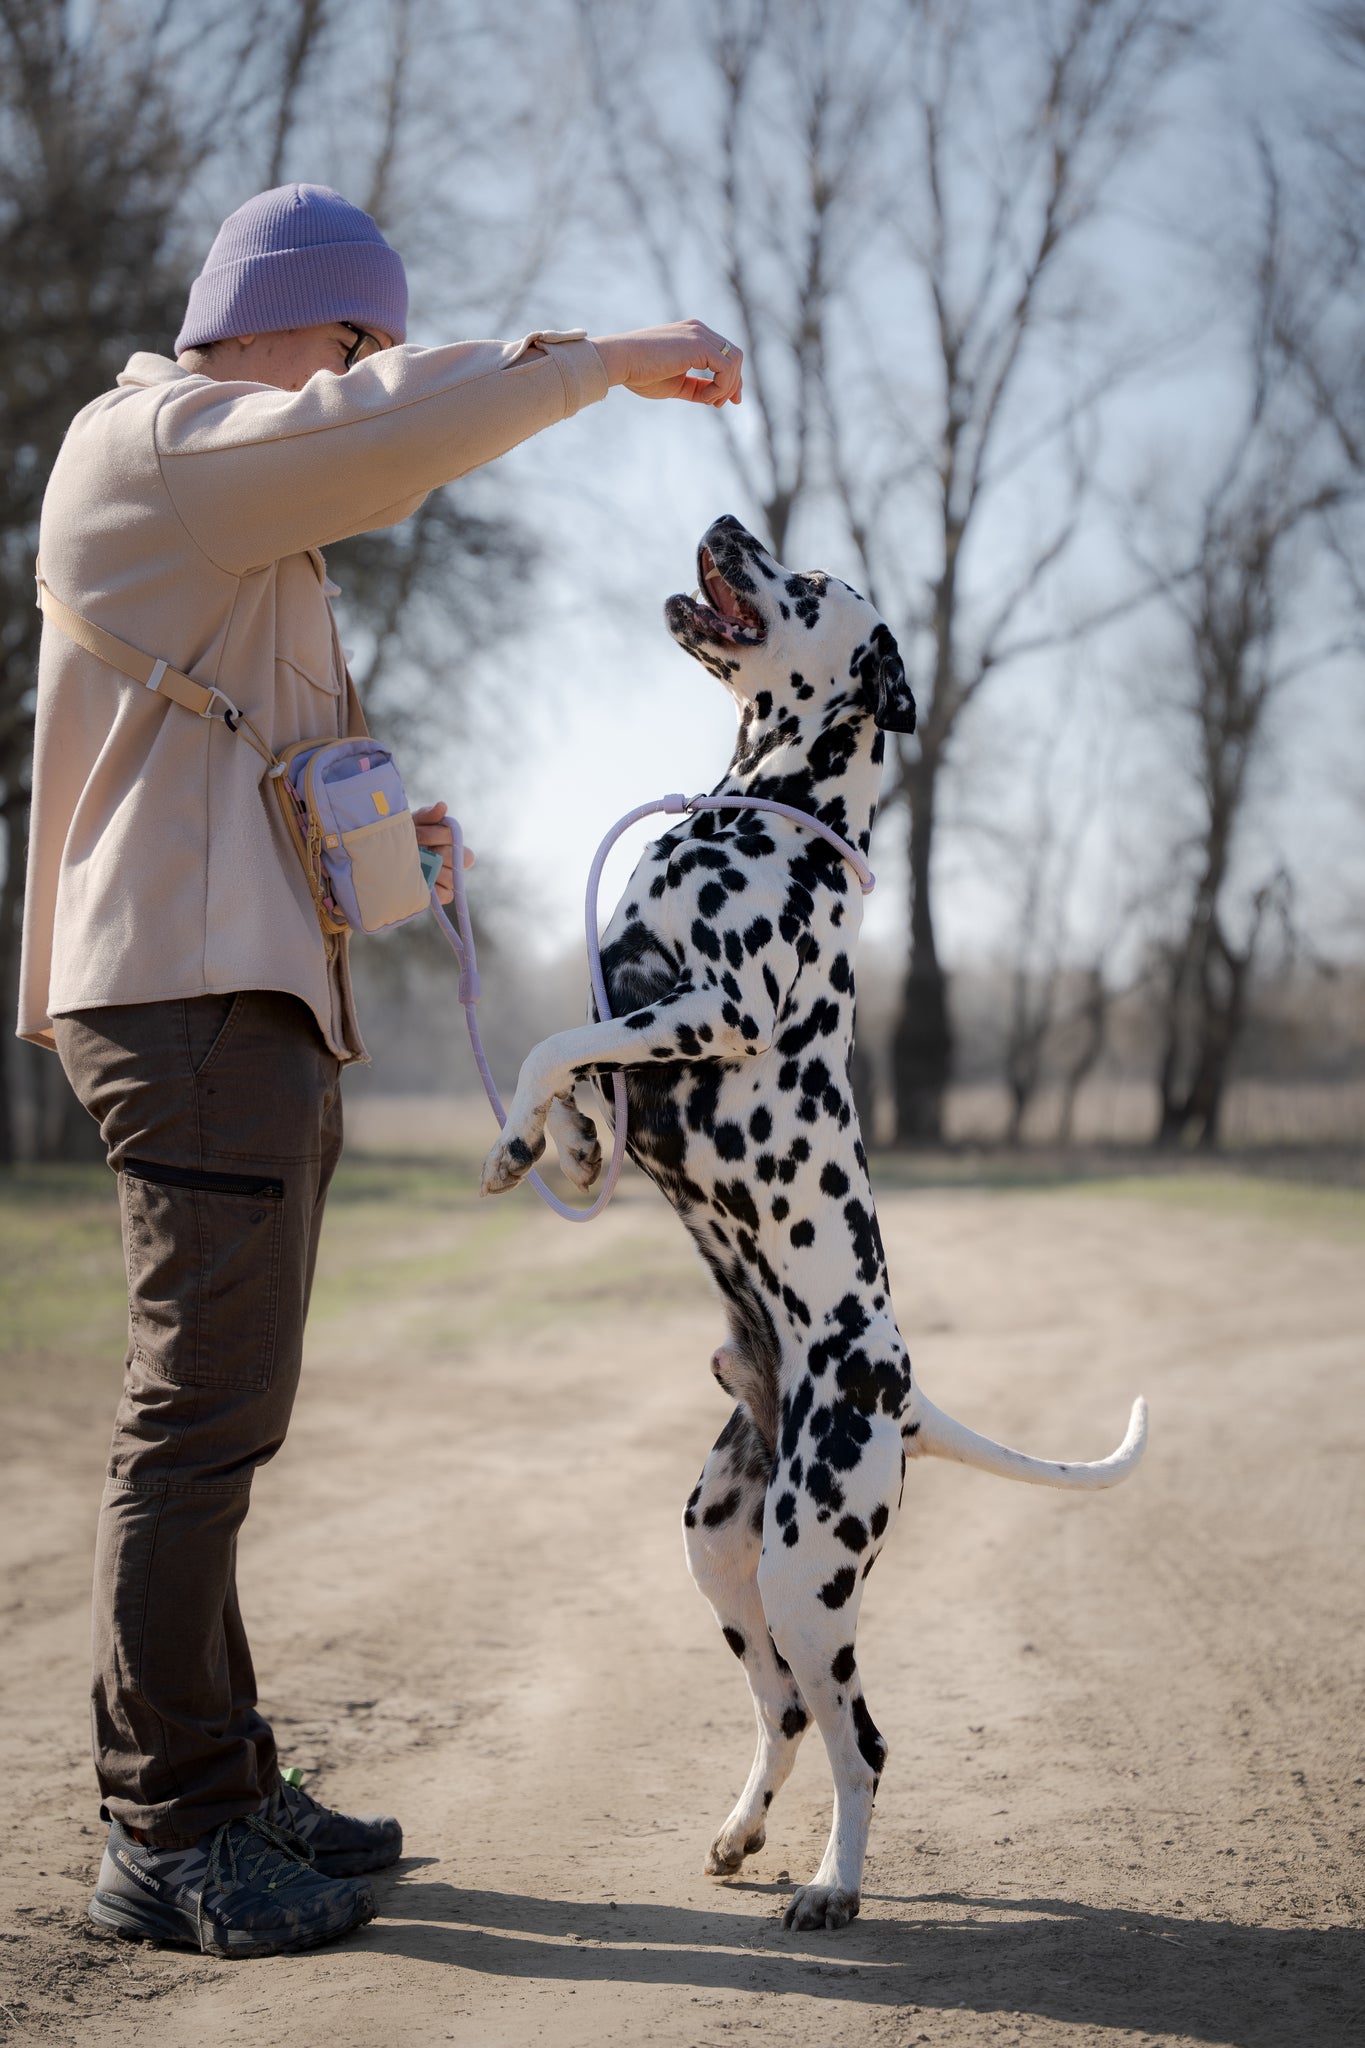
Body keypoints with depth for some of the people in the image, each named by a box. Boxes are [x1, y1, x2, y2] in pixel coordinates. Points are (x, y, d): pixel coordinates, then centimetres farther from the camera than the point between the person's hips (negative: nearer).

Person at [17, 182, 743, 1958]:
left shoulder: (242, 516, 27)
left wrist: (382, 834, 17)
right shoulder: (151, 441, -5)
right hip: (190, 992, -11)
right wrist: (615, 359, -10)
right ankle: (170, 1836, -6)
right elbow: (411, 427, -22)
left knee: (219, 1410, 11)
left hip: (262, 997, 11)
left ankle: (220, 1790, 18)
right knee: (206, 1411, -11)